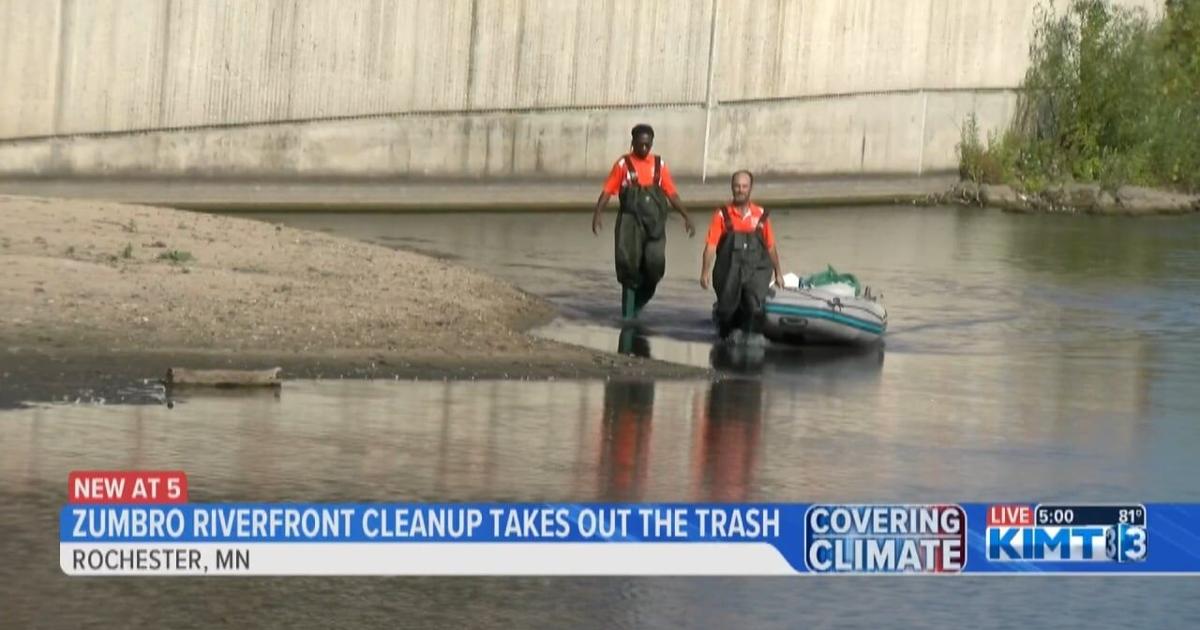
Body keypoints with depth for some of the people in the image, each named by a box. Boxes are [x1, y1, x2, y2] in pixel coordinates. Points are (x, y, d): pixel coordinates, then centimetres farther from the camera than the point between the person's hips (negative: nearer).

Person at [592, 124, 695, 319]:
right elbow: (607, 191, 0)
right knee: (629, 264, -3)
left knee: (655, 262, -12)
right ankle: (628, 313, 5)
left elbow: (672, 194, 14)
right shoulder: (623, 164, 4)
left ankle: (641, 299, 13)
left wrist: (686, 217, 7)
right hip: (630, 221, -2)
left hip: (654, 222, 2)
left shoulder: (659, 165, 11)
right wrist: (597, 215, -12)